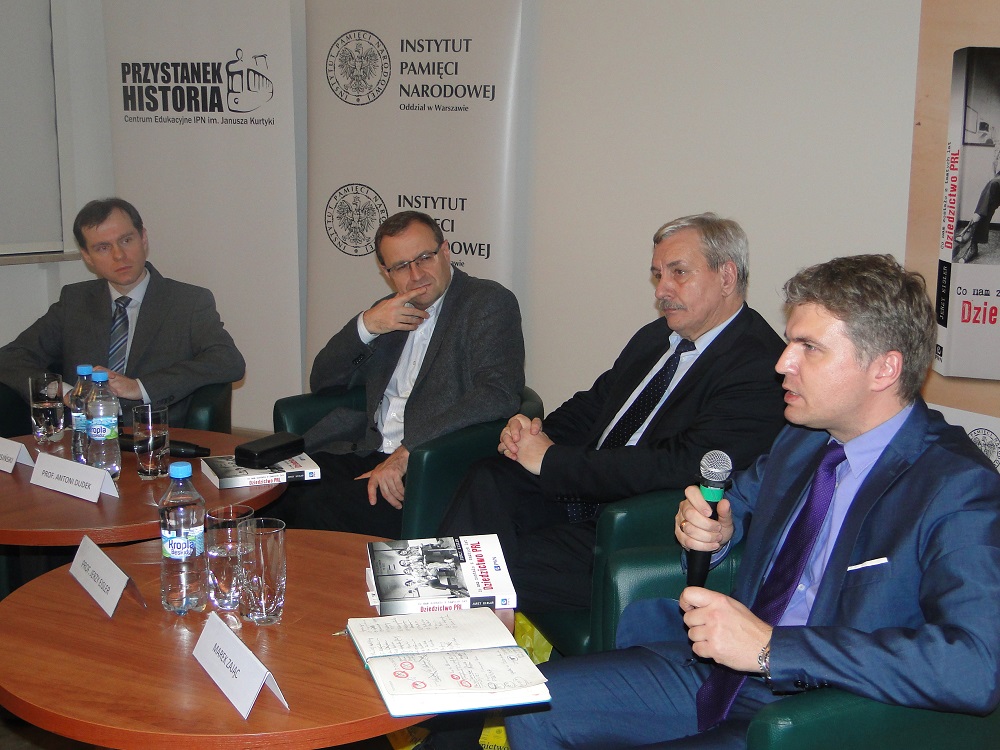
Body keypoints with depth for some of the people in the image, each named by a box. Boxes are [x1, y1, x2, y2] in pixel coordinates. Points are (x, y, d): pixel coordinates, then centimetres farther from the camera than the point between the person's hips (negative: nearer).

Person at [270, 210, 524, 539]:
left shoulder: (490, 302, -2)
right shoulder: (391, 312, 19)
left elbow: (498, 395, -18)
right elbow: (322, 382, 19)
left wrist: (408, 452, -23)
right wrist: (365, 325, -1)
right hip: (369, 454, 6)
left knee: (319, 508, -29)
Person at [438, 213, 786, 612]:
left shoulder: (760, 367, -15)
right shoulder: (654, 337, 15)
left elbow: (681, 467, -25)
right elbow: (591, 405, 21)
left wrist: (551, 459, -20)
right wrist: (533, 431, -4)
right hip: (583, 497, 8)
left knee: (511, 566, -24)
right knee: (489, 480, -18)